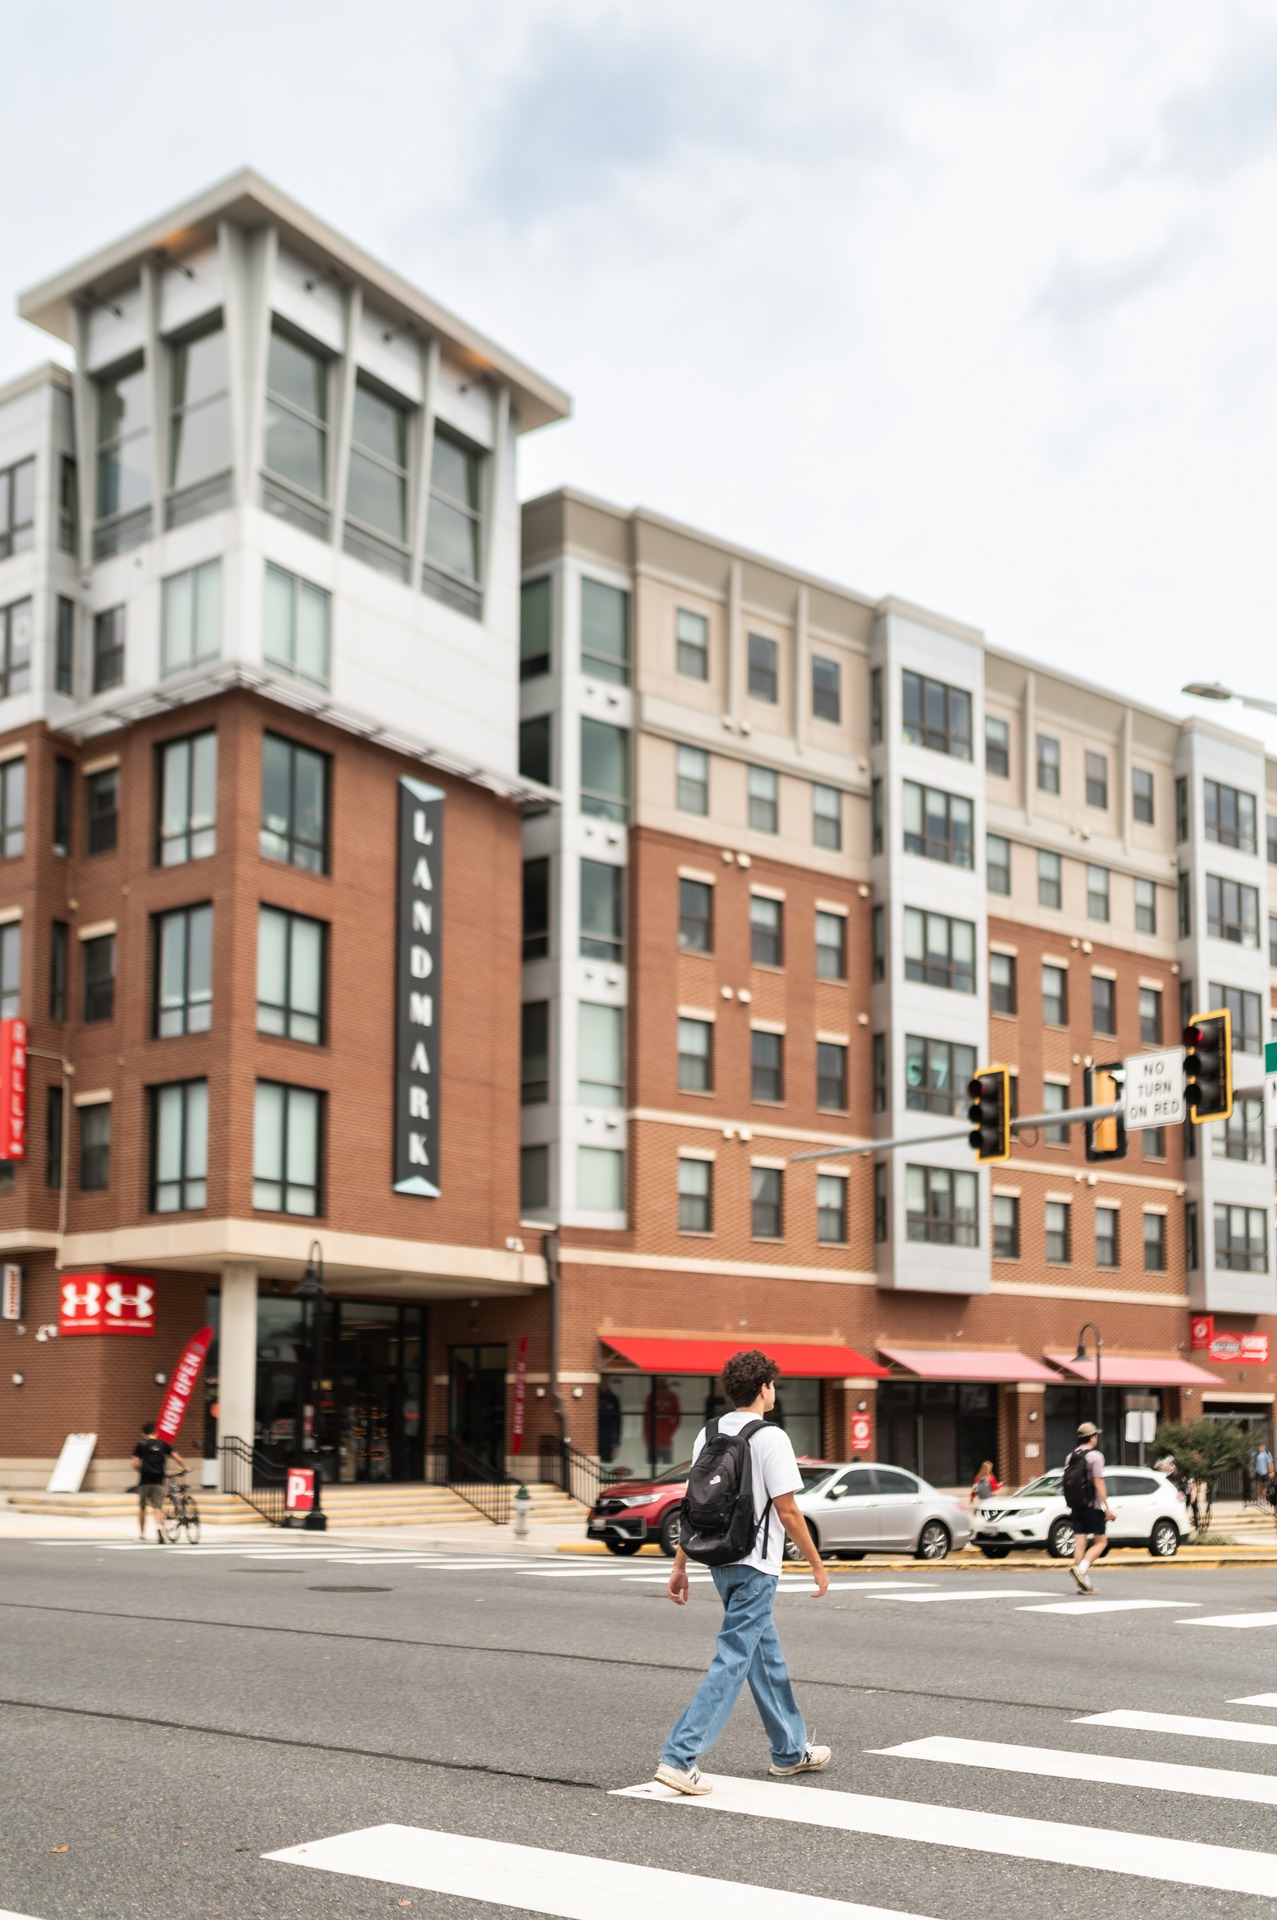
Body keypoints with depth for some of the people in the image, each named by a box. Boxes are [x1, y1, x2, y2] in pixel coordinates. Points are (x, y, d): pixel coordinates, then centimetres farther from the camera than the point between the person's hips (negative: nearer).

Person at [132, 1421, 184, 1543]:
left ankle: (141, 1533, 25)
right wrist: (184, 1468, 15)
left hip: (145, 1481, -1)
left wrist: (141, 1471, 12)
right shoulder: (162, 1444, 7)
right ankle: (158, 1527, -24)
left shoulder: (141, 1445, 2)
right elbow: (177, 1457, 1)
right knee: (158, 1508, 2)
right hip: (158, 1481, 1)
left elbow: (135, 1463, -6)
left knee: (142, 1507, 17)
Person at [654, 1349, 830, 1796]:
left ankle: (791, 1751, 30)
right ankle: (679, 1757, -12)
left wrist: (680, 1566, 13)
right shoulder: (770, 1438, -14)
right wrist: (817, 1566, -4)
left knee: (766, 1658, 19)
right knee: (731, 1662, -6)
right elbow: (787, 1512, -14)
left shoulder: (708, 1435, 7)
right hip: (756, 1565, -8)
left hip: (721, 1561, 8)